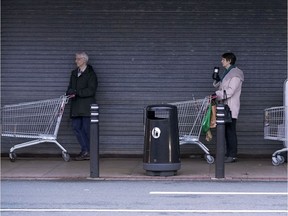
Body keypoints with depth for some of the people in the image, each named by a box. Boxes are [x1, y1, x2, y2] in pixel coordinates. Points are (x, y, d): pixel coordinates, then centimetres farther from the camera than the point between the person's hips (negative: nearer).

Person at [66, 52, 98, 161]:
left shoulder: (90, 74, -4)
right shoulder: (74, 73, 17)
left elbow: (91, 91, -12)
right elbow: (70, 87, 19)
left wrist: (76, 92, -17)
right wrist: (70, 93, -5)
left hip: (86, 105, -6)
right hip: (76, 106, 7)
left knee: (86, 128, -4)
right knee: (76, 127, 0)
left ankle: (86, 151, 6)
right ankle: (85, 150, 6)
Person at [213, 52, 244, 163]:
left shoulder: (235, 74, -10)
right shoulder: (227, 73, 20)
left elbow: (230, 91, -18)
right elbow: (219, 86, 23)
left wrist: (217, 94, -23)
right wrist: (216, 79, 5)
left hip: (231, 108, -9)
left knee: (231, 131, -9)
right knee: (226, 131, 9)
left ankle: (232, 155, -8)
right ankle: (228, 154, 14)